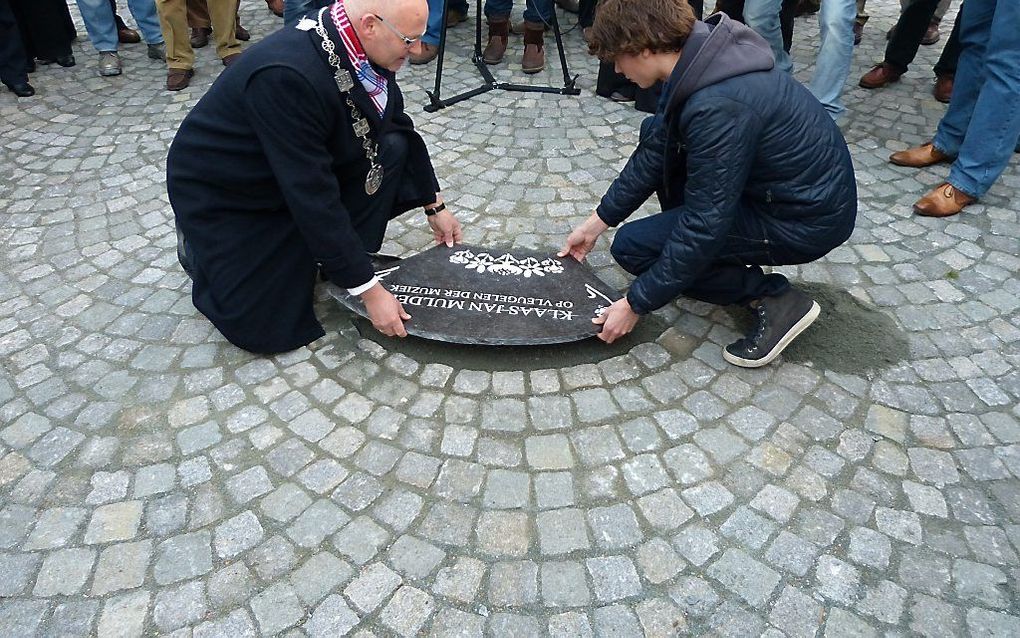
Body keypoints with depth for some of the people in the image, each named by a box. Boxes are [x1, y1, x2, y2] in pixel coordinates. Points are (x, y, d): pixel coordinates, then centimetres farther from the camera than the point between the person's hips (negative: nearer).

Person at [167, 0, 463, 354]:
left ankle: (340, 255, 2)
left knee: (393, 148, -14)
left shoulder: (365, 45, -14)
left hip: (303, 169, 7)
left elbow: (400, 126, 2)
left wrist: (435, 206, 8)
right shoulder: (286, 75, -37)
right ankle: (198, 247, 16)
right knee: (270, 330, -9)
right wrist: (369, 290, -30)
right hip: (221, 193, -7)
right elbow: (313, 197, -35)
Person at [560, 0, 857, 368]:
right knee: (654, 134, 12)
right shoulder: (698, 55, -4)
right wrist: (598, 221, 11)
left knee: (632, 247, -10)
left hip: (807, 218, -9)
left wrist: (636, 305, -17)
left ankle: (774, 298, -4)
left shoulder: (716, 107, -32)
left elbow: (704, 226, -26)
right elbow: (655, 149, 7)